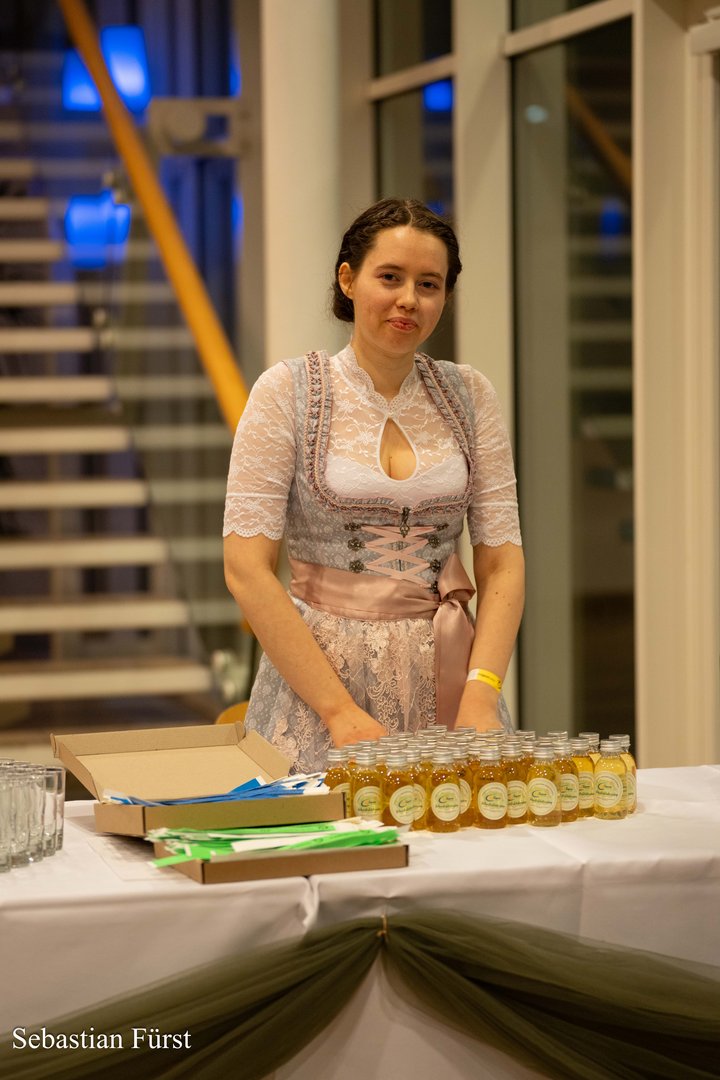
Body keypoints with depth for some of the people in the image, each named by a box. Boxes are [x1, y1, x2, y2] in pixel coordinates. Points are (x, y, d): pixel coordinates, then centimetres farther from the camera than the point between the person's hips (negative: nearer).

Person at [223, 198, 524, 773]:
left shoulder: (468, 395, 7)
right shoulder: (288, 391, -3)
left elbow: (502, 563, 4)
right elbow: (247, 569, -9)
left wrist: (481, 693, -12)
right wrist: (341, 711, -15)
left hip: (448, 674, 3)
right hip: (315, 670, -3)